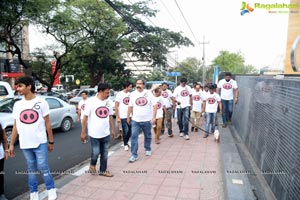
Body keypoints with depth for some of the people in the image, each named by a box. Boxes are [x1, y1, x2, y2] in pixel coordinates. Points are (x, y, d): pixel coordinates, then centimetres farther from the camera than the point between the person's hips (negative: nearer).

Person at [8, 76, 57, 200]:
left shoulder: (41, 102, -4)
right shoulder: (17, 105, 6)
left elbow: (47, 123, -2)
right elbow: (15, 126, 10)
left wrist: (51, 141, 0)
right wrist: (11, 144, 7)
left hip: (40, 142, -3)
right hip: (25, 144, 4)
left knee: (43, 167, 0)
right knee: (31, 168, 13)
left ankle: (51, 190, 17)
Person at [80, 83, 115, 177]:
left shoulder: (108, 102, 3)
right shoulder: (91, 101, -12)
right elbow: (85, 117, -10)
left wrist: (112, 129, 13)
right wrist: (83, 132, -9)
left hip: (106, 134, 5)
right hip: (94, 134, -5)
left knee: (104, 153, 13)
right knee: (95, 152, 4)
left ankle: (103, 170, 30)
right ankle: (92, 164, 35)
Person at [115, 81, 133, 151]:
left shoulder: (130, 94, 7)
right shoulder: (119, 94, -8)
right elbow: (116, 106, -8)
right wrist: (117, 117, -12)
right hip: (123, 116, -5)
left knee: (130, 130, 10)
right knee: (125, 131, 1)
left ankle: (126, 142, 30)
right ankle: (125, 144, 21)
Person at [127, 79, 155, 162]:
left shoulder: (149, 93, -4)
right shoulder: (132, 94, 3)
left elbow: (154, 105, -4)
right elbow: (130, 106, 9)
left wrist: (154, 117, -10)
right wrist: (128, 117, 10)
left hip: (147, 120, -1)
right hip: (135, 120, 1)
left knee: (148, 136, 15)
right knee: (134, 137, -6)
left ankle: (148, 149, 38)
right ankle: (134, 155, 1)